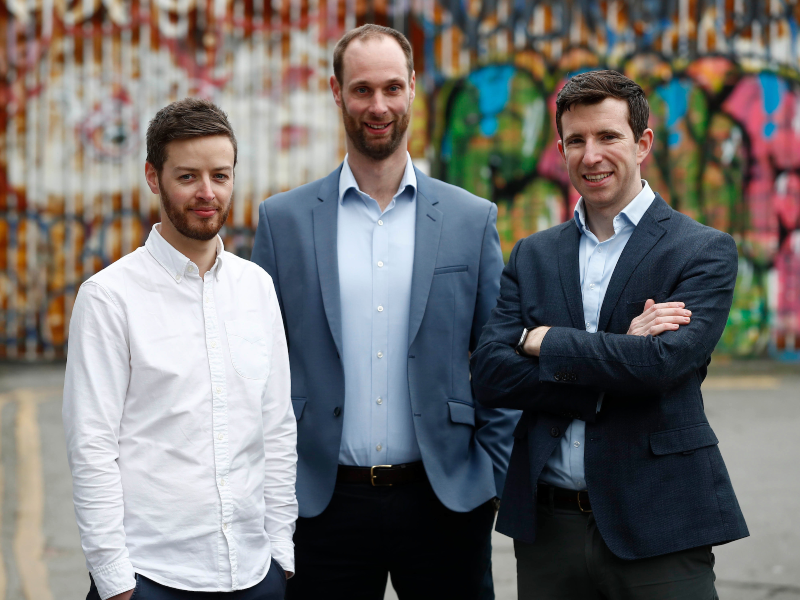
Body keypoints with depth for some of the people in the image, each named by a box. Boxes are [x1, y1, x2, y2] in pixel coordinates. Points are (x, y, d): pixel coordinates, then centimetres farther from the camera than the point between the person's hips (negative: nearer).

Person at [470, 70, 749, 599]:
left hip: (657, 532, -3)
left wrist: (541, 340, -7)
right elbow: (491, 376, -2)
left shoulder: (705, 251, -1)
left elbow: (663, 364, -17)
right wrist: (618, 355, -12)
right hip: (548, 529, 3)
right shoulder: (532, 256, 11)